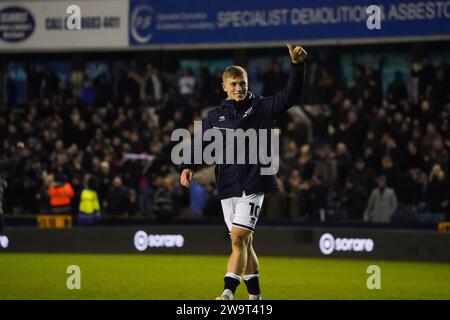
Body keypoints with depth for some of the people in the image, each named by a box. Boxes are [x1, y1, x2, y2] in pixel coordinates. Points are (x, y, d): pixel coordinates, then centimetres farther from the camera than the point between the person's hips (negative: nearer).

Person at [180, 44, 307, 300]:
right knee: (244, 243, 11)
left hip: (253, 184, -5)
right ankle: (255, 296, 21)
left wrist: (297, 65, -22)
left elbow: (290, 95, -8)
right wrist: (188, 167, -7)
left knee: (239, 239, -16)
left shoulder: (261, 108, 3)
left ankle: (228, 293, -23)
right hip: (227, 187, 5)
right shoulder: (215, 117, 13)